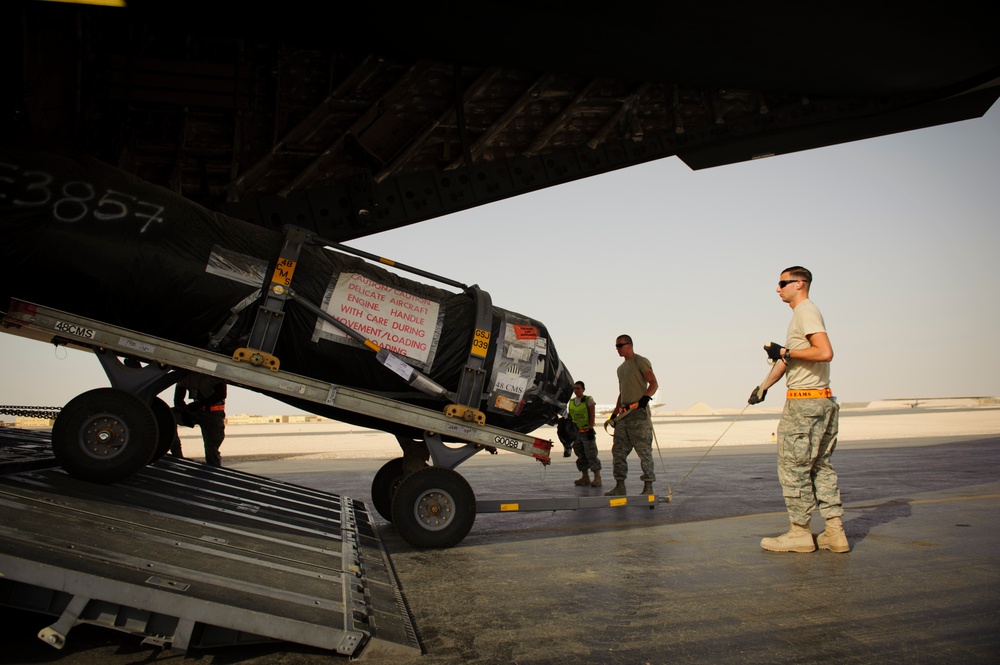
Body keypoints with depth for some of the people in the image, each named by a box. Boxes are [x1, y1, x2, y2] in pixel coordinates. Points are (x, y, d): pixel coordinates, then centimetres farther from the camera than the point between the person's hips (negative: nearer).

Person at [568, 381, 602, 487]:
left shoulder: (588, 400, -4)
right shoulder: (571, 402, 13)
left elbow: (592, 416, -8)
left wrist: (590, 429, -15)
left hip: (587, 432, -6)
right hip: (576, 433, 6)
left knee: (591, 455, -8)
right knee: (581, 456, 9)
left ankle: (597, 478, -7)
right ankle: (585, 478, 17)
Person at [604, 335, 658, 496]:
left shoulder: (641, 362, -1)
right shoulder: (621, 368, 24)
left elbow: (653, 383, -11)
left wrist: (646, 397, -27)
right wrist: (614, 413, 21)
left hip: (639, 412, -8)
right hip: (624, 413, 8)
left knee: (643, 450, -6)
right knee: (618, 450, 4)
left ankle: (648, 486, 1)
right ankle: (620, 486, 8)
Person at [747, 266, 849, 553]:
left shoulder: (806, 310, -11)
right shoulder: (801, 313, 20)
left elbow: (825, 352, -24)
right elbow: (786, 359, 25)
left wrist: (785, 351, -15)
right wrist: (763, 387, 26)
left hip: (805, 402, -10)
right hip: (821, 401, 10)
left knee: (793, 465, -3)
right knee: (820, 465, 12)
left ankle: (800, 532, 5)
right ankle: (835, 532, 16)